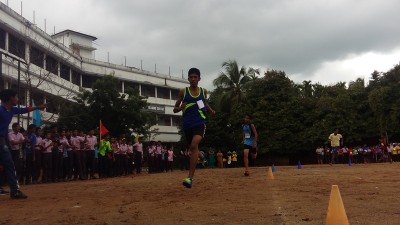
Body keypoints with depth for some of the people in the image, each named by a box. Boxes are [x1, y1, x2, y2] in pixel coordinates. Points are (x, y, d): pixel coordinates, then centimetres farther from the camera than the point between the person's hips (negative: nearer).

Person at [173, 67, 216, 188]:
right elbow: (175, 109, 6)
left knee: (194, 145, -23)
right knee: (193, 148, 12)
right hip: (187, 124, 1)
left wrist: (211, 110, 9)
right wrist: (180, 108, -16)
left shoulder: (203, 91, 7)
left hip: (200, 123, -1)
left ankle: (190, 177, -26)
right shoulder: (183, 91, 2)